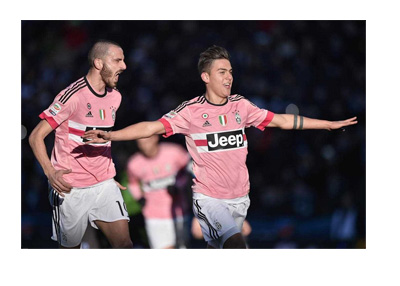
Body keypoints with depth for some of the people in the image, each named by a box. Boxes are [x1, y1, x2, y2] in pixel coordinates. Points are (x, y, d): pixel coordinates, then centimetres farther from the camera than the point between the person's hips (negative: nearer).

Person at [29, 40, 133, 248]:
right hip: (70, 189, -6)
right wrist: (50, 173, -26)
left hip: (104, 185, 6)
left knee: (124, 244, -10)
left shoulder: (115, 97, 9)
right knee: (71, 247, 5)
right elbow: (36, 137, -13)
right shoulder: (72, 96, -14)